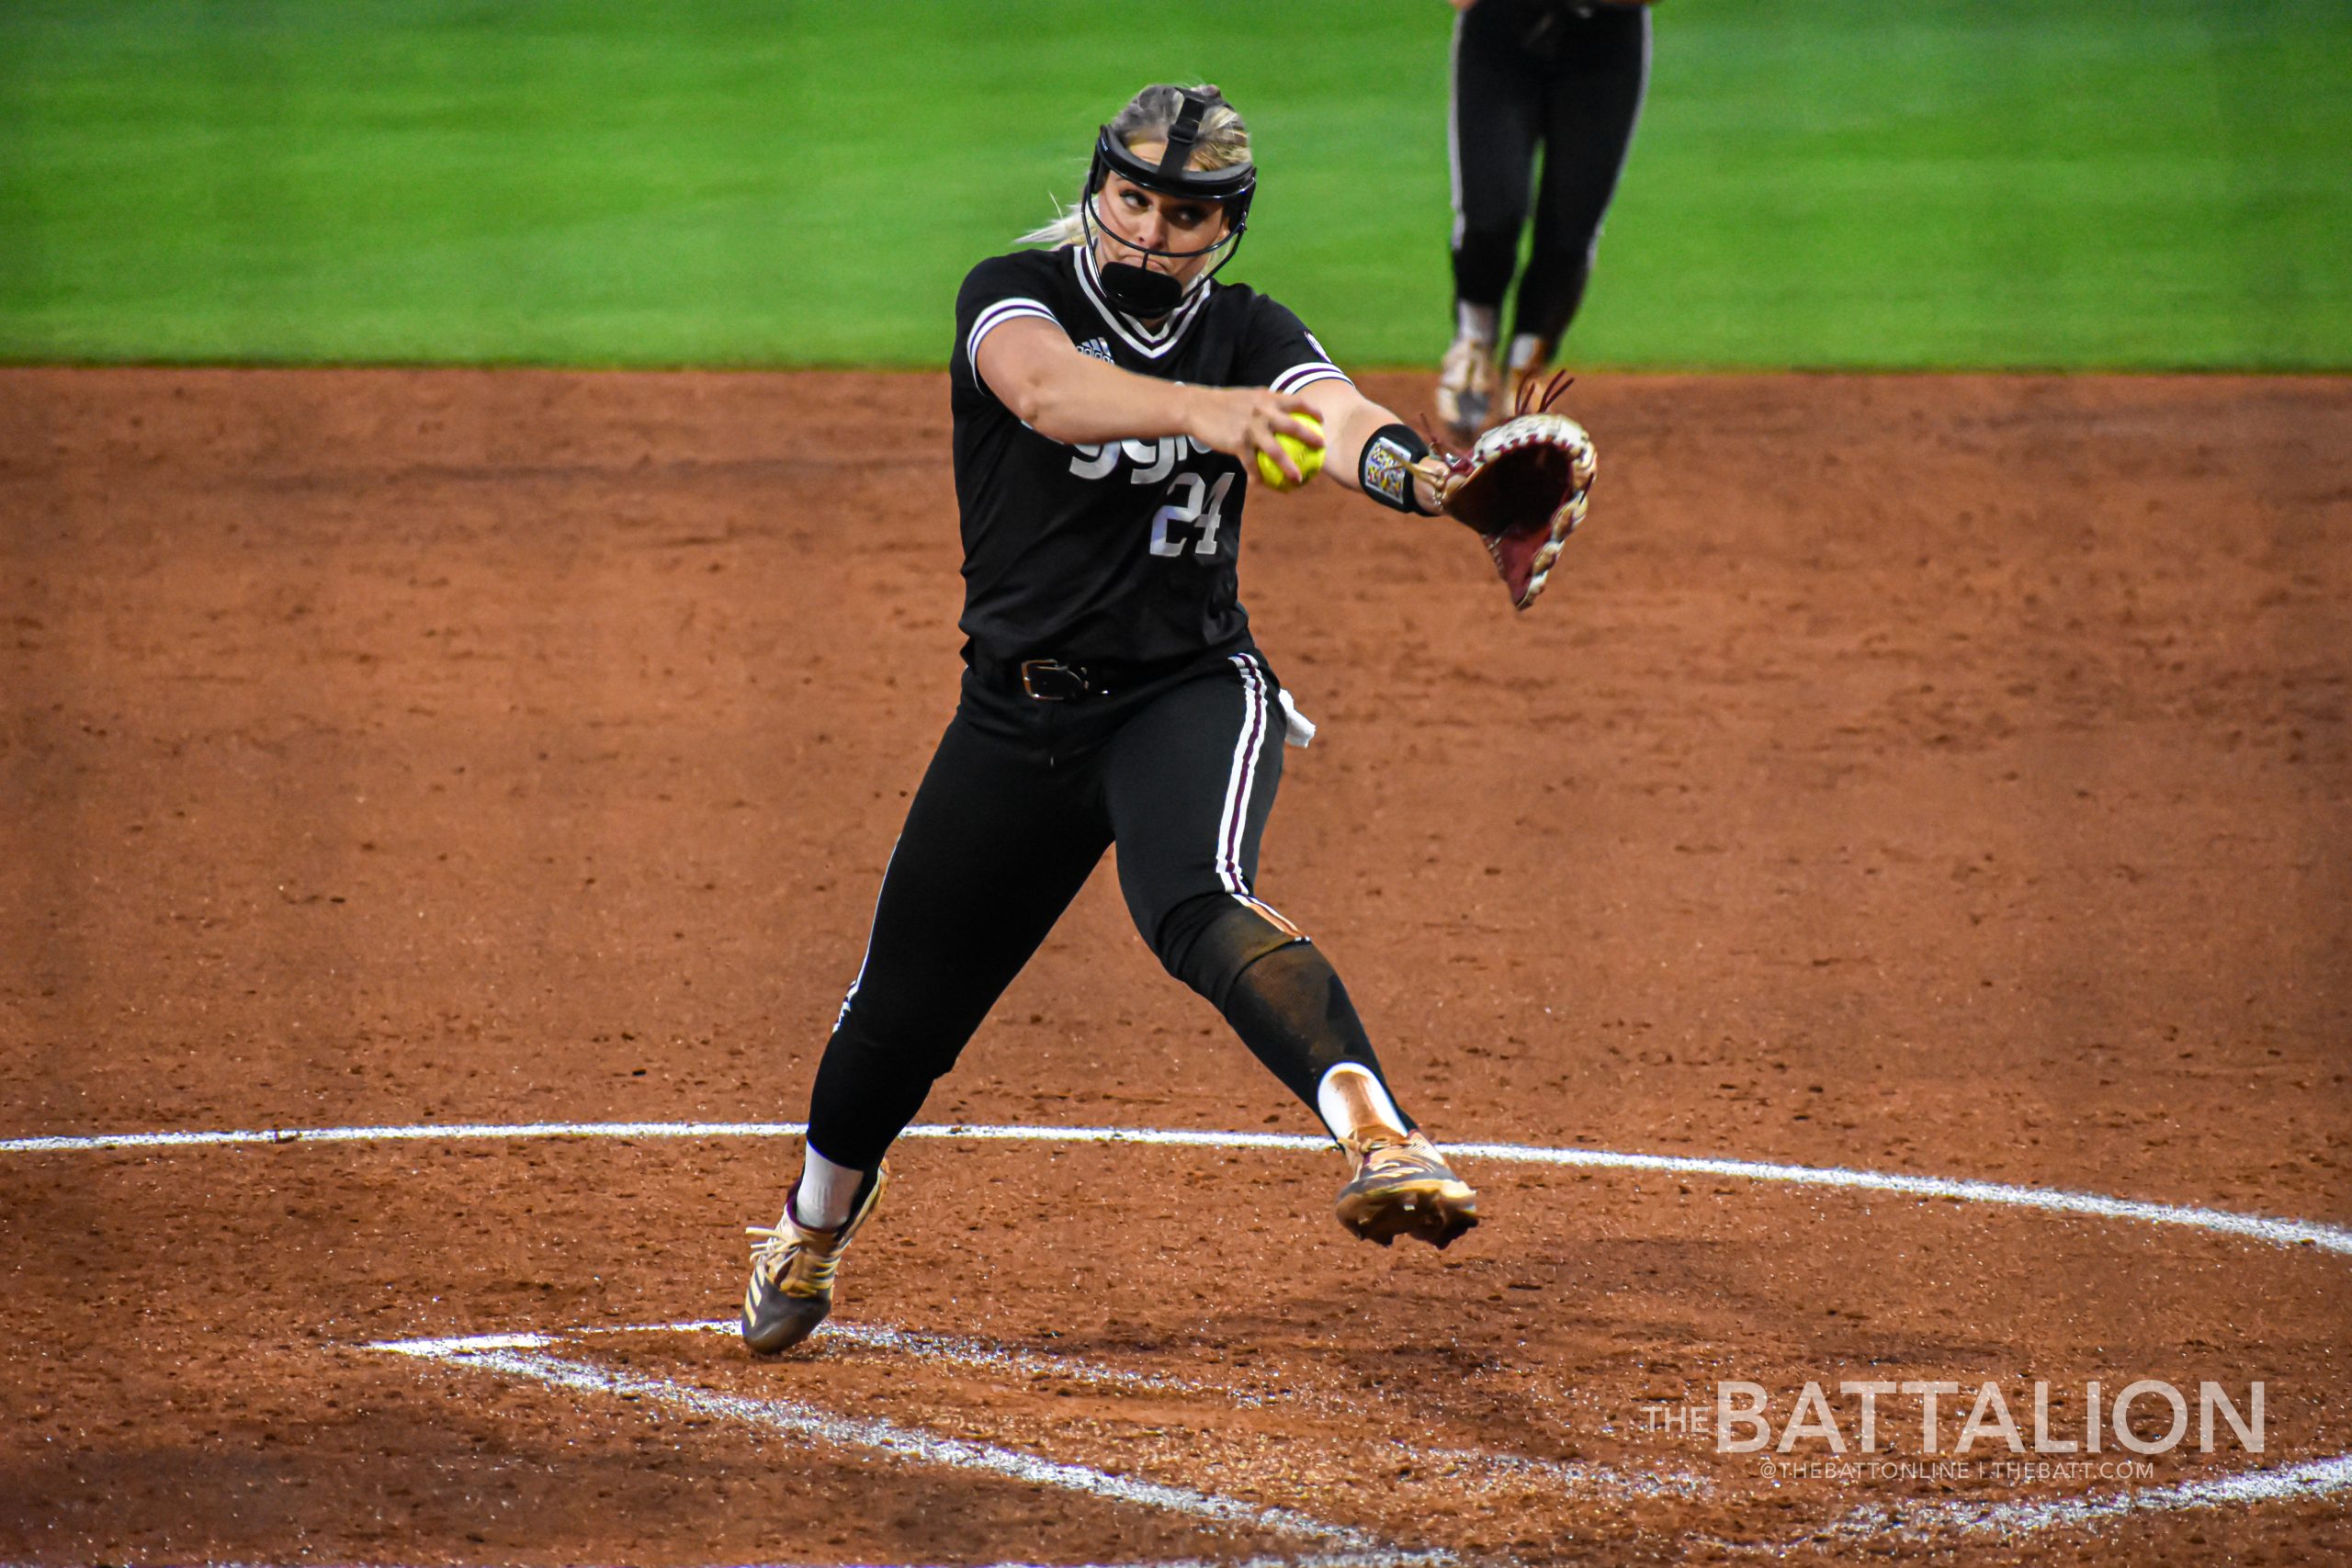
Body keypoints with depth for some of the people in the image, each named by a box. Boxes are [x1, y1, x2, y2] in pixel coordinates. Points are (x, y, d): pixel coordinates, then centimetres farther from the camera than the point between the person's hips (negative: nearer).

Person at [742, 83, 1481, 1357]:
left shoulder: (1248, 335, 0)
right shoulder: (1014, 297, -5)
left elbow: (1334, 417, -22)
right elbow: (1046, 392, -29)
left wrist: (1416, 475, -46)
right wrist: (1197, 410, -50)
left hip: (1190, 690, -2)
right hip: (1016, 711, 2)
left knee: (1195, 906, -33)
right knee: (902, 1001, 12)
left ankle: (1382, 1143, -50)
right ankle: (812, 1230, 39)